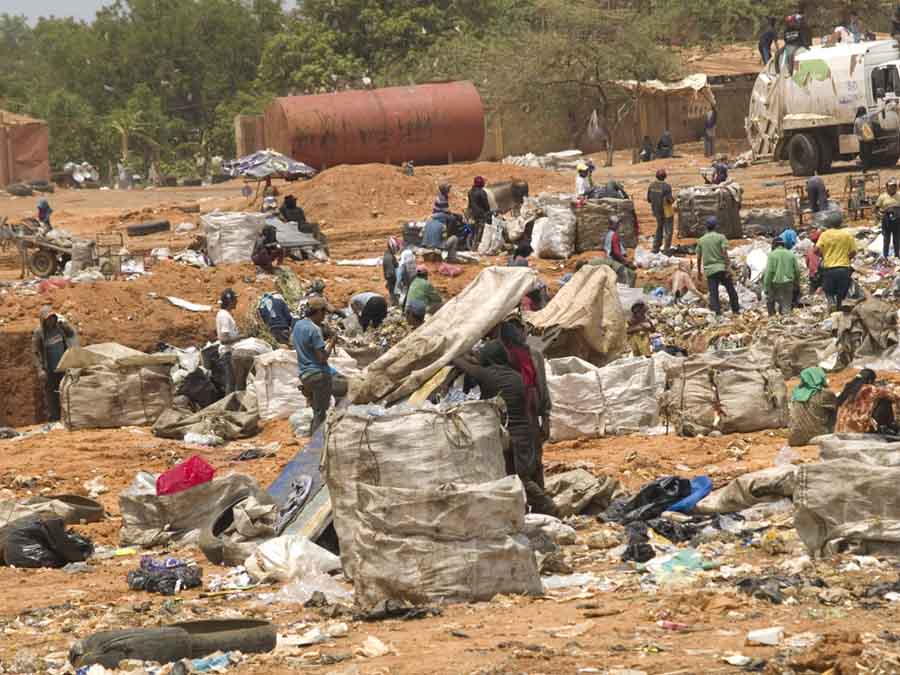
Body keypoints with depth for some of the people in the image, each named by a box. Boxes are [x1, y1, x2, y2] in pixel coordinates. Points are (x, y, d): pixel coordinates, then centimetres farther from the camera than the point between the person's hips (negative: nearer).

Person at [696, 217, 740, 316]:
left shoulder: (701, 240, 9)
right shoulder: (720, 237, -2)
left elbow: (699, 258, 11)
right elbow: (724, 253, -12)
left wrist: (699, 272, 20)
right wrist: (727, 268, -12)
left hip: (709, 270, 2)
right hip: (721, 268, -2)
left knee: (713, 293, 1)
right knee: (731, 290, 11)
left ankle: (717, 311, -8)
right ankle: (735, 310, 15)